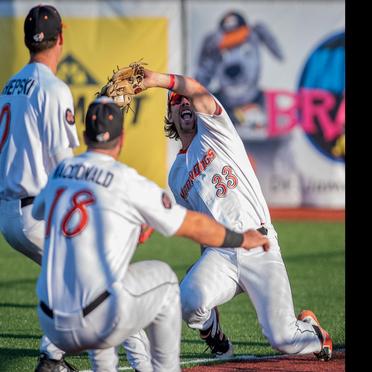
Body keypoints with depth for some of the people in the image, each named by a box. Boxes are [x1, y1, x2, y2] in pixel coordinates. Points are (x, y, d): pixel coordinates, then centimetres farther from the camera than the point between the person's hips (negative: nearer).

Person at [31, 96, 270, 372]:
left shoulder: (60, 173, 11)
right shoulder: (129, 183, -5)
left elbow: (37, 211, 34)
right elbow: (193, 225, 3)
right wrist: (242, 239, 20)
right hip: (102, 326, -5)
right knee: (162, 277, 21)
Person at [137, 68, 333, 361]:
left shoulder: (214, 132, 9)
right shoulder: (176, 175, 23)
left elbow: (196, 90, -11)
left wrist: (157, 79, -25)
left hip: (259, 249, -3)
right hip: (219, 254, 3)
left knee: (283, 341, -13)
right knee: (189, 299, -31)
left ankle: (309, 329, 25)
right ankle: (216, 342, 4)